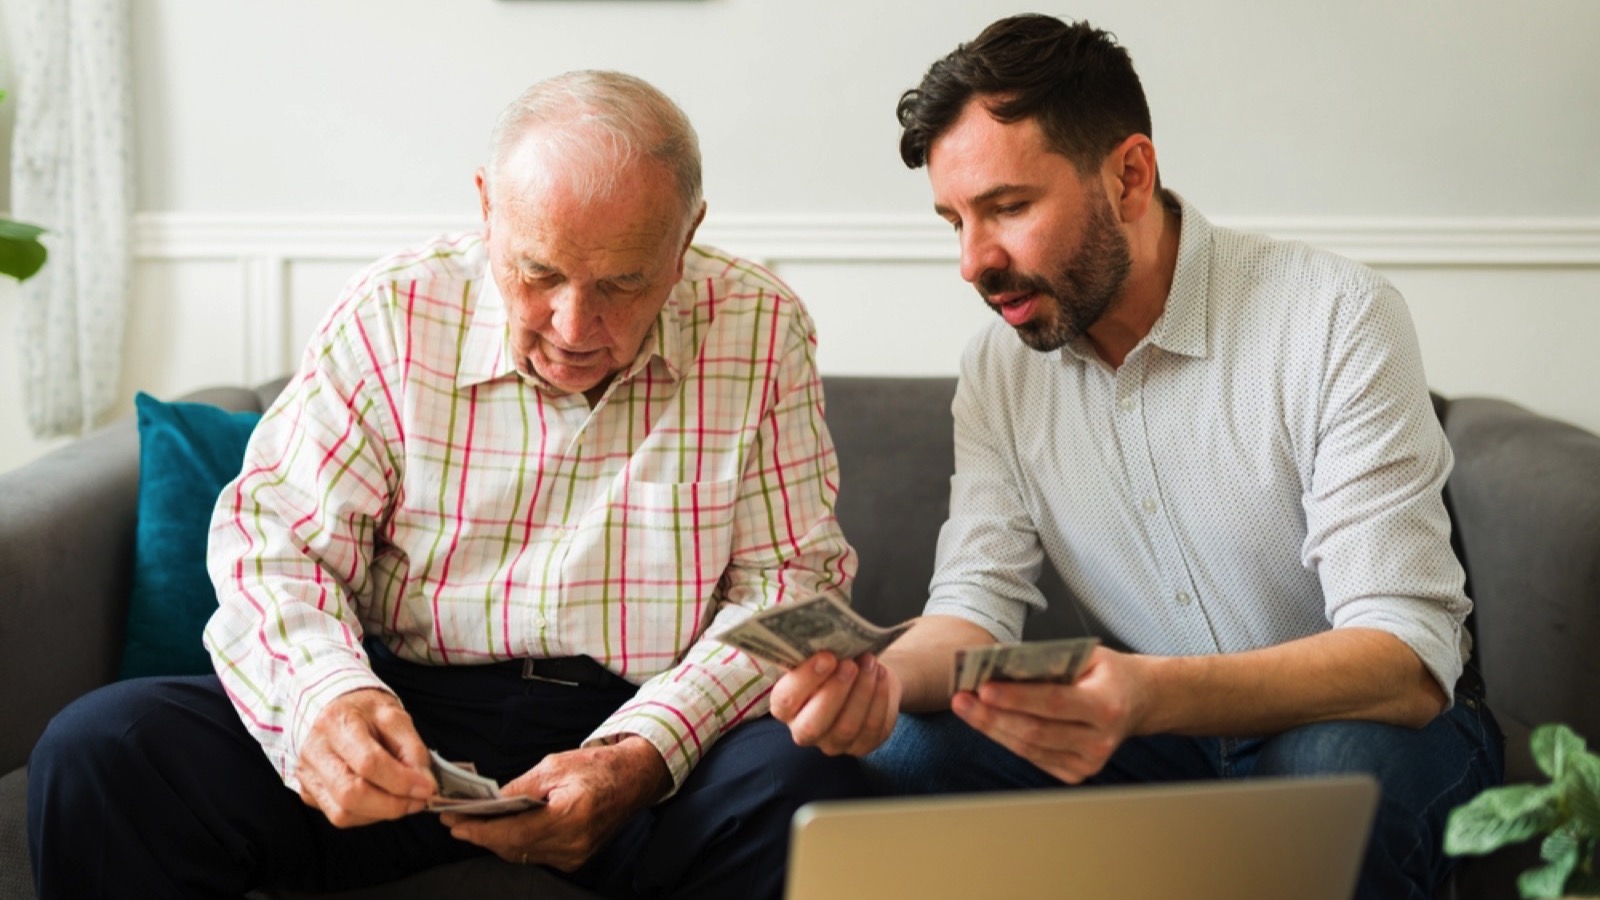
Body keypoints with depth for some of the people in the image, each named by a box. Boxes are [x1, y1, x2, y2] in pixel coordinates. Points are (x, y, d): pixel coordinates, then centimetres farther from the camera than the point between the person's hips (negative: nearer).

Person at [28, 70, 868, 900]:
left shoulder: (761, 330, -1)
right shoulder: (391, 315, 0)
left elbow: (792, 576, -2)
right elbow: (274, 537, -2)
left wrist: (645, 760, -19)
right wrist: (323, 693, -26)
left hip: (649, 728, 0)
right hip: (406, 716, 1)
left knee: (807, 780, -33)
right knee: (96, 750, -20)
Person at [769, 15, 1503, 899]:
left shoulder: (1337, 319, -21)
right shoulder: (998, 368, -3)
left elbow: (1406, 660, -28)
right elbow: (975, 605, -6)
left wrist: (1148, 695, -46)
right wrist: (885, 677, -32)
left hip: (1359, 720, -3)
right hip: (1153, 731, 3)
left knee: (1344, 770, -38)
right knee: (899, 754, -21)